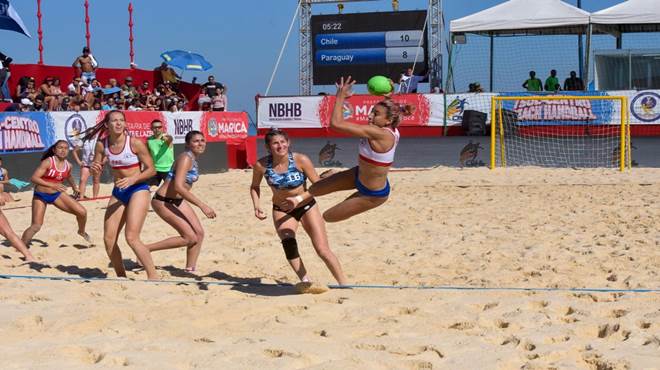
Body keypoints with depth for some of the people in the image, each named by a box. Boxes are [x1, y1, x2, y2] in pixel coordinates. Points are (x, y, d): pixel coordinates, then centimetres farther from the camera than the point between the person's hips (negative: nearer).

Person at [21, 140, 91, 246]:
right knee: (36, 226, -15)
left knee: (82, 212, -4)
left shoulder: (68, 165, 0)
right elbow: (34, 178, -27)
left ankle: (82, 232, 25)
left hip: (57, 194, 5)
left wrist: (74, 187, 29)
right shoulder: (48, 162, -18)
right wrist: (52, 185, -35)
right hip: (41, 196, -5)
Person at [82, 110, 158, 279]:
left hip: (138, 190, -6)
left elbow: (151, 170, -9)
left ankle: (153, 276, -11)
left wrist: (132, 179, -23)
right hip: (118, 192, 6)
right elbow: (96, 167, 11)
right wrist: (95, 168, -13)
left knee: (132, 237, -19)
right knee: (108, 239, 3)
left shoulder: (135, 143, -13)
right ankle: (121, 277, 20)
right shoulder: (102, 145, -1)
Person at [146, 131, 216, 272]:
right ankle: (146, 249, -3)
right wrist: (202, 205, -32)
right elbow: (178, 186, -31)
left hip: (178, 201, 9)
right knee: (190, 237, -12)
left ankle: (190, 270, 10)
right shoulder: (185, 158, -21)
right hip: (163, 202, -9)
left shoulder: (193, 159, 9)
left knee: (199, 233, 1)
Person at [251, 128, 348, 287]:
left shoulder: (301, 160, -23)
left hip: (307, 207, -1)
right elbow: (255, 187, 3)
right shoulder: (261, 165, -16)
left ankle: (344, 284, 9)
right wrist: (256, 205, -12)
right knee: (288, 244, -25)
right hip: (282, 210, 1)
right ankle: (305, 281, -13)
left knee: (323, 250, -6)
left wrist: (299, 198, -32)